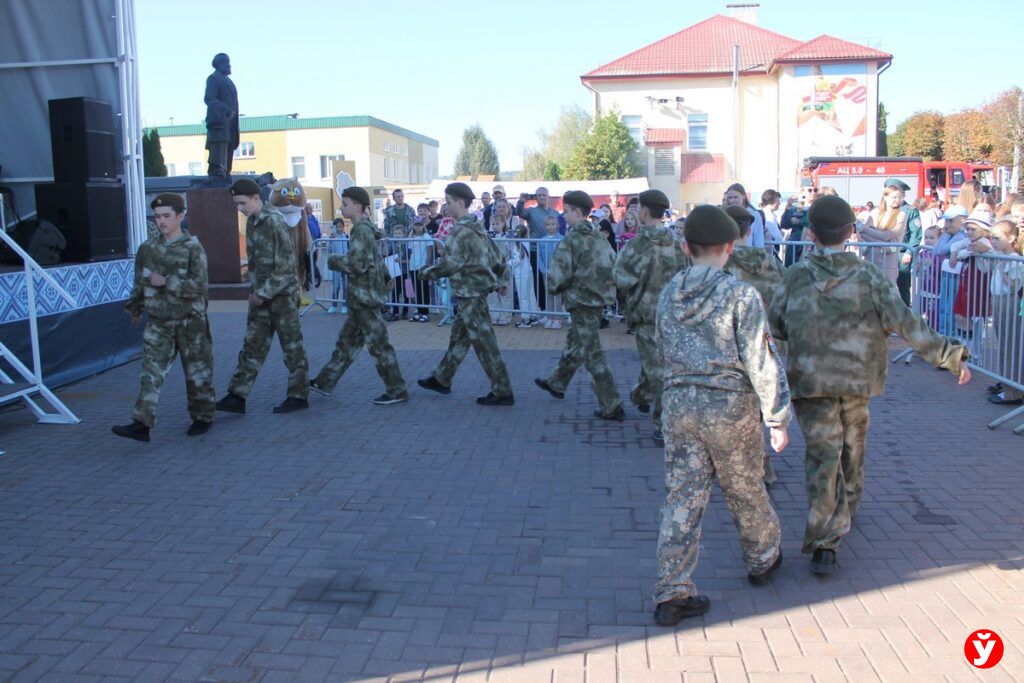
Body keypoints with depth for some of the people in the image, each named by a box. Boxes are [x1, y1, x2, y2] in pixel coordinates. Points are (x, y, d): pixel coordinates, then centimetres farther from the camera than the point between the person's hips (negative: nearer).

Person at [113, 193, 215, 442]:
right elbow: (140, 281, 19)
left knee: (197, 371, 7)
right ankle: (141, 424, -9)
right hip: (158, 320, 4)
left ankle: (202, 417, 22)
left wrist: (166, 282, -18)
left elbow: (199, 285, -16)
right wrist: (135, 307, 25)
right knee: (151, 372, -5)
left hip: (189, 320, -3)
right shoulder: (148, 248, 6)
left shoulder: (192, 247, -8)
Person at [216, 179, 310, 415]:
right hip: (260, 295, 8)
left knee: (292, 345, 3)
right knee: (253, 345, 8)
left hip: (282, 294, -8)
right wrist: (254, 289, 9)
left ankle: (299, 396, 13)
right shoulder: (252, 221, 9)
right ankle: (237, 396, 11)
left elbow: (286, 264, -19)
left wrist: (265, 293, -17)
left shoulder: (274, 221, -16)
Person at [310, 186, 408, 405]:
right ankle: (325, 382, 27)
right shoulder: (366, 228, 14)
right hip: (362, 296, 10)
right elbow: (376, 261, 21)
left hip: (365, 296, -10)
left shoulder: (361, 231, -16)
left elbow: (355, 264, -23)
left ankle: (397, 391, 2)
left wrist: (333, 261, -9)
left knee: (377, 344, -4)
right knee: (347, 340, 17)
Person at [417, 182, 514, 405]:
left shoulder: (462, 231, -17)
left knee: (483, 342, -5)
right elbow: (498, 259, 15)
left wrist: (426, 272, -6)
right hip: (478, 290, 10)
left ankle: (503, 392, 0)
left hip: (471, 294, -10)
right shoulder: (477, 228, 12)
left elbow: (449, 264, -21)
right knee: (458, 337, 19)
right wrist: (493, 280, 26)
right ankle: (441, 379, 32)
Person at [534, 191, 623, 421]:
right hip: (600, 297, 8)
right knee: (574, 342, 24)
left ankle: (612, 407, -1)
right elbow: (614, 267, 8)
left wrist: (555, 287, 1)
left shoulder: (571, 240, -16)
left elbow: (559, 275, -19)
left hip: (581, 301, -8)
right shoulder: (599, 237, 5)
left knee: (592, 354, -3)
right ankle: (556, 383, 44)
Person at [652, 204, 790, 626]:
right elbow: (761, 362, -13)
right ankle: (763, 559, 43)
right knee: (745, 490, 18)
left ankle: (672, 595, 6)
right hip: (731, 405, -3)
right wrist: (777, 417, -6)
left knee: (682, 497, 6)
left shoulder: (668, 295, 2)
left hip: (679, 403, 4)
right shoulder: (741, 295, -14)